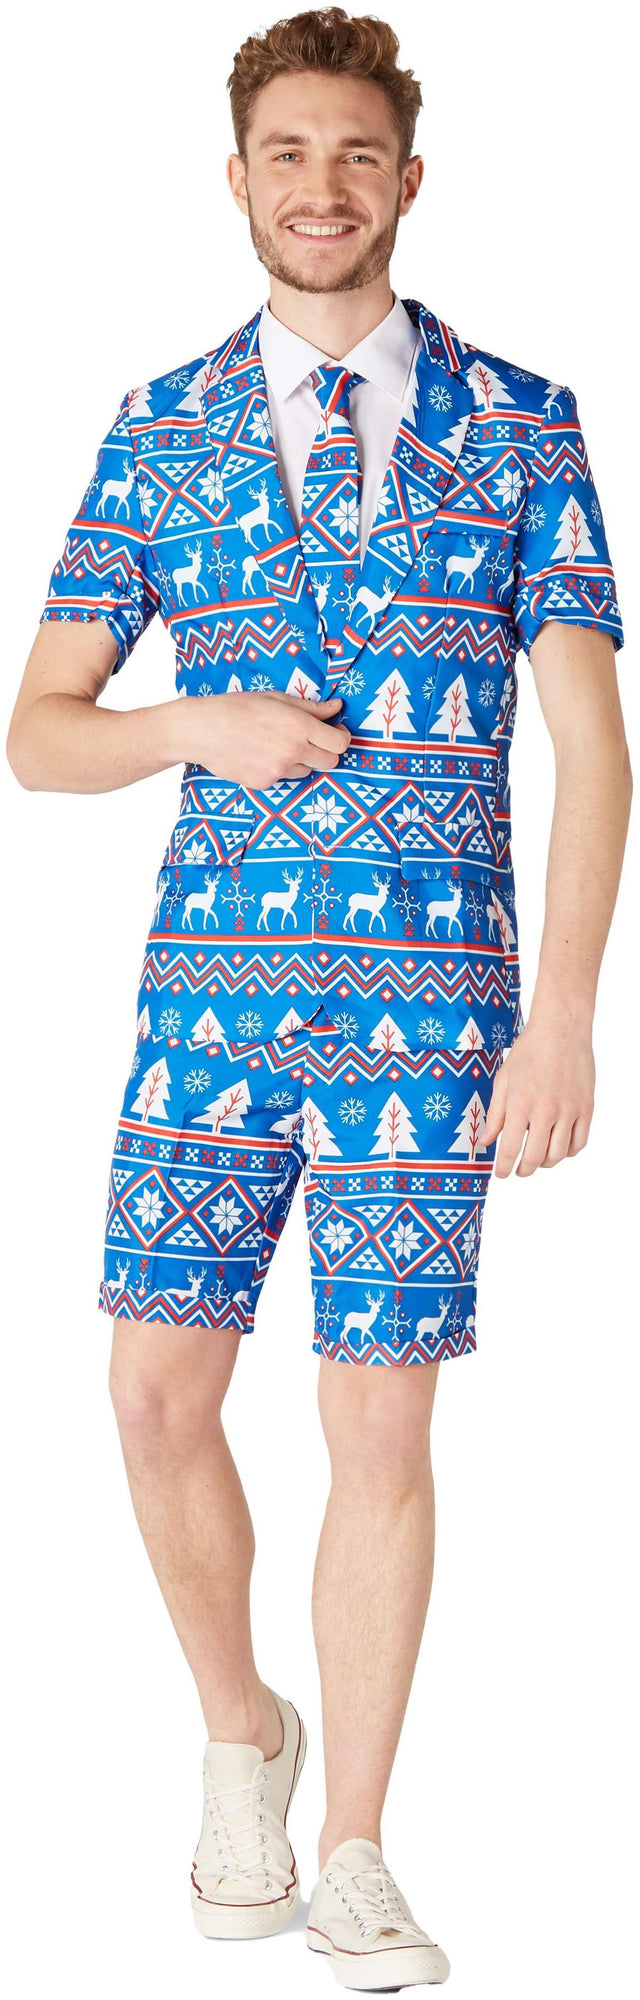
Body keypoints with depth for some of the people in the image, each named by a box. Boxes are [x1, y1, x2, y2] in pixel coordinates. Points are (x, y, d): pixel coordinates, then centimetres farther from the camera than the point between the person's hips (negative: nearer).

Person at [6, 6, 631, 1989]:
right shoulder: (159, 434, 7)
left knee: (379, 1422, 2)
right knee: (159, 1395, 0)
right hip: (214, 983, 2)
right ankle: (239, 1736, 27)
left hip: (431, 1002, -2)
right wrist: (194, 726, -11)